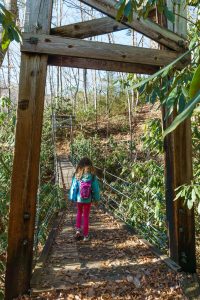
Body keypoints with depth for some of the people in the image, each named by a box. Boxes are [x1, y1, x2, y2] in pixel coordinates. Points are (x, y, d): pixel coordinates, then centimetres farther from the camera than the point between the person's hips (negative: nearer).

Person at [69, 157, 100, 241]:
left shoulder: (77, 176, -14)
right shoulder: (92, 176, -14)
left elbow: (73, 187, -7)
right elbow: (95, 188, -7)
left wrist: (72, 198, 5)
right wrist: (96, 199, 6)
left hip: (79, 199, 1)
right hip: (88, 200, 0)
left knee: (79, 213, 27)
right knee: (86, 216, 14)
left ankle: (78, 230, 18)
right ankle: (85, 235, 23)